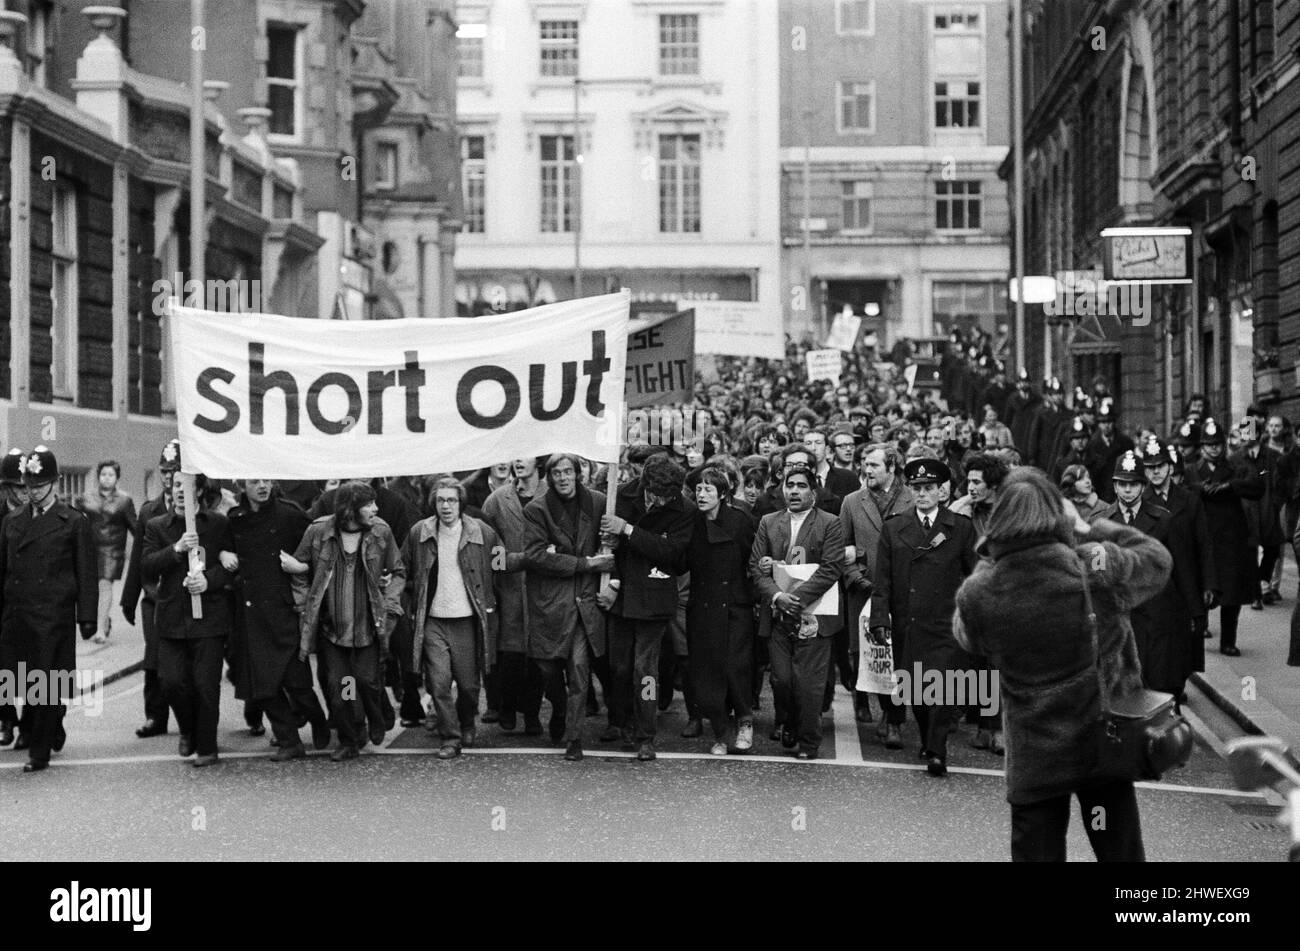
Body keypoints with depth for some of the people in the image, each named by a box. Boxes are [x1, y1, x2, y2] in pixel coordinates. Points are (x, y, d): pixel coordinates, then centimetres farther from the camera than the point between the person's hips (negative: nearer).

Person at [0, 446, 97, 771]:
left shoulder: (74, 523, 1)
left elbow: (86, 574, 0)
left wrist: (87, 617, -6)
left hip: (54, 615, -4)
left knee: (47, 683, -2)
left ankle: (41, 751, 7)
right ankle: (35, 730, 31)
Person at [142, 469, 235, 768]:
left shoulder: (219, 524, 6)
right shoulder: (157, 526, 9)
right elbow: (146, 568, -2)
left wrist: (209, 580, -13)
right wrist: (177, 549, -16)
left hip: (209, 617, -2)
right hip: (172, 618, 2)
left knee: (206, 685, -4)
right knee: (171, 681, -4)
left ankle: (206, 747, 11)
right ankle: (188, 731, 25)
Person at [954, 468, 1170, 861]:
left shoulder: (977, 594, -12)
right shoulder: (1096, 568, -16)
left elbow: (966, 635, 12)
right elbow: (1157, 559, 4)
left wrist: (987, 562, 9)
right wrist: (1090, 529, 9)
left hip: (1032, 756, 1)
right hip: (1105, 744, 0)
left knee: (1036, 852, 11)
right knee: (1121, 852, 15)